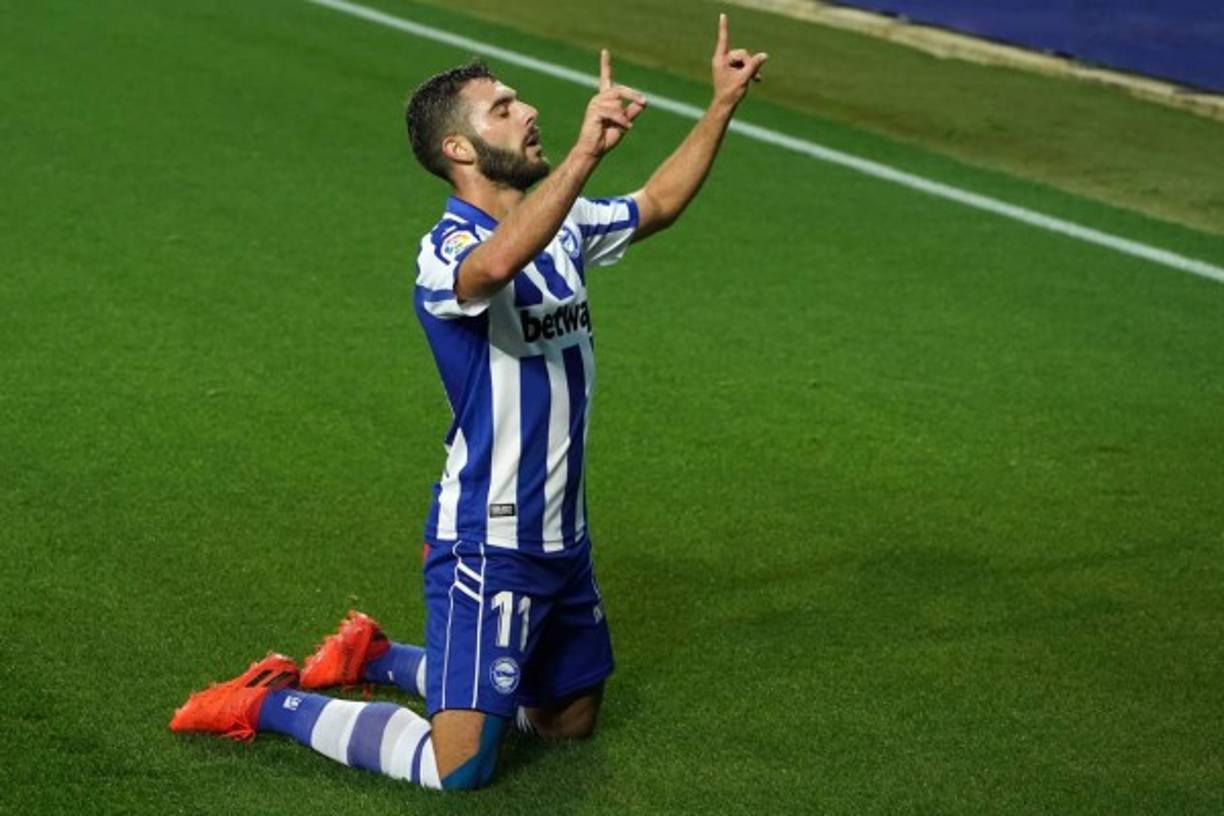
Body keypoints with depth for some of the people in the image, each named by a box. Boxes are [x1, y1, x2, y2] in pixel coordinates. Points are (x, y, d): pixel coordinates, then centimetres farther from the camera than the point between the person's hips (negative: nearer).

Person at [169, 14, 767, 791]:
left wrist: (723, 104, 13)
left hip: (562, 538, 9)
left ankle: (376, 656, 36)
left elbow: (657, 203, 22)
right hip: (488, 546, -9)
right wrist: (585, 151, -54)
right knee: (458, 770, -10)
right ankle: (269, 704, 9)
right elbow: (497, 264, -46)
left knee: (570, 721, 22)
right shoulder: (447, 251, -21)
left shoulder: (560, 226, 6)